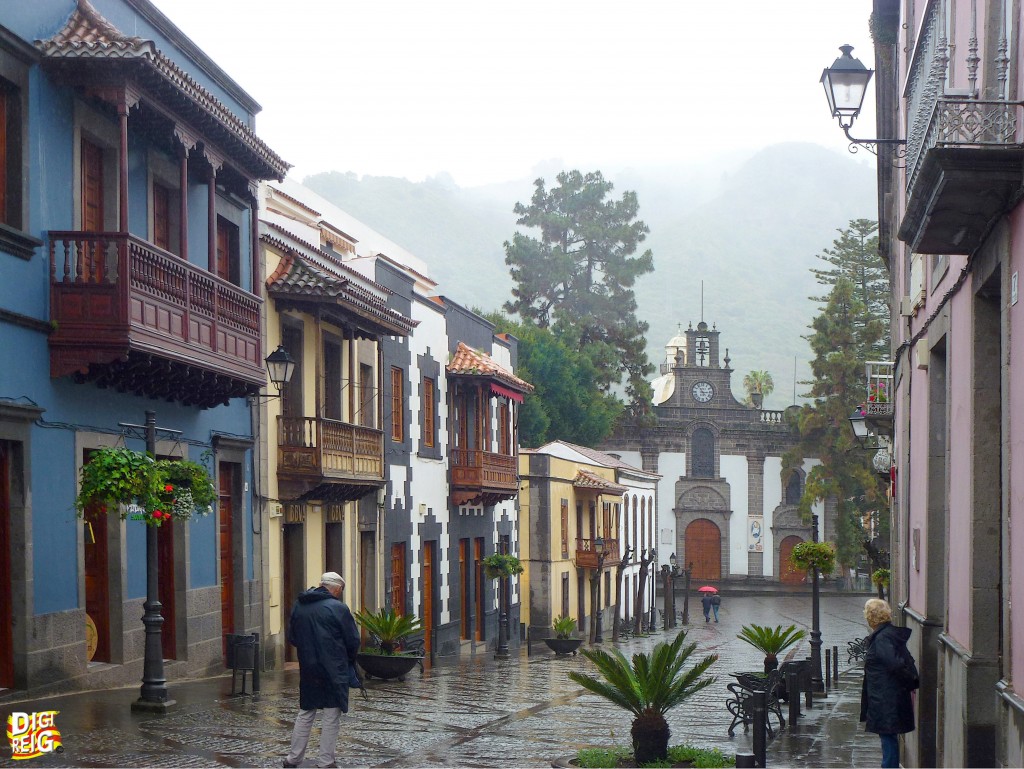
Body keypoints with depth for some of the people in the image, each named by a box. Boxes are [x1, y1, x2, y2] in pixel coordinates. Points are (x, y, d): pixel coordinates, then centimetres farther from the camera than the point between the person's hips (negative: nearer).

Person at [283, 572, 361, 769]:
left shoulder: (299, 606, 6)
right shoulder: (338, 608, -12)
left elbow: (292, 638, 13)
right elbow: (353, 640, -8)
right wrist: (349, 661, 10)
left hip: (307, 669, 5)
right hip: (334, 670, -5)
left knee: (305, 713, 16)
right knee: (332, 716, 3)